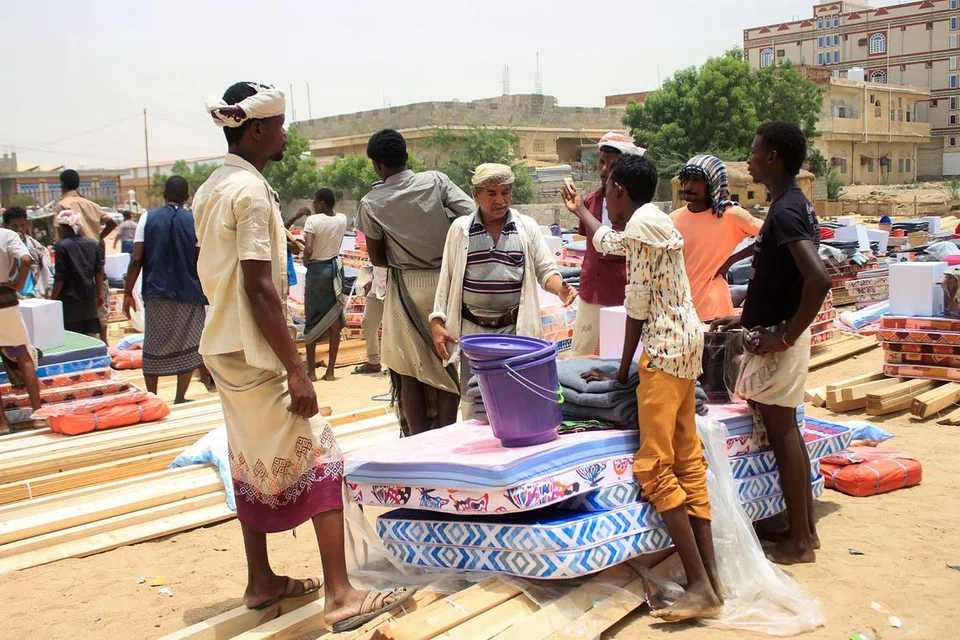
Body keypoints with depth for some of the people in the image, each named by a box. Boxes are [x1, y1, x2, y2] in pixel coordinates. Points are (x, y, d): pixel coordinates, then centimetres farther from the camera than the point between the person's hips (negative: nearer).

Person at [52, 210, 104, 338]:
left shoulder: (61, 246, -10)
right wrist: (99, 294, 19)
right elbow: (99, 272, 11)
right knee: (92, 335, 9)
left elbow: (60, 277, -11)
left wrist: (53, 299, -4)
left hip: (69, 300, -5)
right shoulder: (93, 244, 7)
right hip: (89, 299, 5)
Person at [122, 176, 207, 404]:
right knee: (187, 346, 8)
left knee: (153, 346, 11)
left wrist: (128, 292, 3)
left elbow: (137, 260, -4)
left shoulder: (148, 218, 1)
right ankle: (180, 399, 7)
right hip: (188, 293, -1)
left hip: (156, 293, 1)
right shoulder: (195, 220, -1)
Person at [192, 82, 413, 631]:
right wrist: (297, 369, -22)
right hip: (255, 352, -10)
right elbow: (259, 287, -22)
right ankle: (341, 596, -6)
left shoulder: (211, 189, 12)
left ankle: (262, 581, 26)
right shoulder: (252, 190, -17)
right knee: (318, 456, -7)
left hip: (224, 347, 10)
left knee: (254, 463, 16)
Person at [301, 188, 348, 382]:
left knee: (312, 320, 5)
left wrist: (305, 261, -5)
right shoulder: (342, 219, 1)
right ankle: (330, 370, 8)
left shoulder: (313, 220, -14)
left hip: (317, 269, -4)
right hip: (335, 268, 4)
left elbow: (308, 250, -22)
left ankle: (311, 370, 7)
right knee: (335, 319, 6)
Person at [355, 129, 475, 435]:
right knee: (448, 363, 11)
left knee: (410, 372, 9)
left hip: (406, 289, -1)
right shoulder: (436, 181, -5)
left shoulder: (371, 204, -6)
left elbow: (377, 258, 1)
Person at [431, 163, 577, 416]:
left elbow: (546, 270, 5)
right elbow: (447, 278, 7)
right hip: (472, 329, 1)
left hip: (515, 329, 0)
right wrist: (437, 322, 2)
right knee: (473, 404, 5)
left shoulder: (527, 227, 5)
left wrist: (560, 288, -17)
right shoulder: (460, 228, 5)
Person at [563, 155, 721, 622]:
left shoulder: (642, 222, -12)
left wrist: (622, 373, -5)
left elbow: (638, 305, -13)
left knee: (654, 466, -12)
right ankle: (710, 575, 10)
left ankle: (699, 588, -13)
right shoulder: (653, 220, 18)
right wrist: (579, 211, 56)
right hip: (686, 341, 10)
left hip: (666, 347, -10)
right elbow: (606, 241, 39)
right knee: (687, 458, 8)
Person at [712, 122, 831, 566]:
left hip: (776, 343, -10)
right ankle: (806, 530, 27)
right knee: (786, 431, 16)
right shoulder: (797, 205, 11)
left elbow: (819, 279, -32)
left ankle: (798, 543, 11)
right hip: (775, 333, 10)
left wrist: (787, 335, -23)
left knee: (781, 433, -1)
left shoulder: (784, 212, -20)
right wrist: (747, 317, 21)